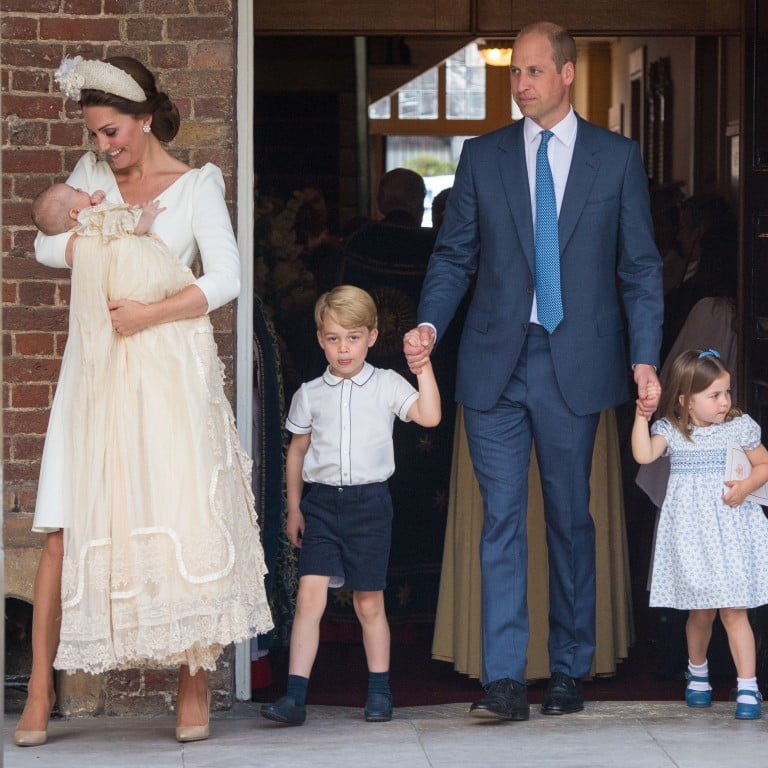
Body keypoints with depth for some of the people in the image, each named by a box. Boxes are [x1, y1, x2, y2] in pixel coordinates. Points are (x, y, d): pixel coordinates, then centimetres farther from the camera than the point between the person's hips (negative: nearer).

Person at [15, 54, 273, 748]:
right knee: (67, 526, -4)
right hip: (96, 371, 3)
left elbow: (225, 280, -7)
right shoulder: (93, 174, 13)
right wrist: (105, 248, -8)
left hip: (169, 371, -3)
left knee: (182, 521, -8)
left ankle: (195, 685, 0)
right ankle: (41, 691, -3)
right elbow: (47, 245, 8)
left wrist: (148, 312, -14)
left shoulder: (197, 185, 1)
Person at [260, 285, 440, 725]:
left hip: (369, 502, -1)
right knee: (310, 596, -10)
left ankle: (380, 692, 20)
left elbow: (429, 416, -11)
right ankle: (295, 697, -13)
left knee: (369, 603, 7)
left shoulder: (387, 385, 2)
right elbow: (297, 450, 15)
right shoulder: (310, 394, 8)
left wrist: (423, 366, -15)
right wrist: (293, 507, 12)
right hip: (321, 502, 1)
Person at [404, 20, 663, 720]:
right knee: (502, 519, -4)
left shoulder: (617, 158, 5)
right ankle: (504, 681, -7)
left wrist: (645, 358, -4)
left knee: (570, 519, 7)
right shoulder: (483, 157, 9)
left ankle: (570, 672, 18)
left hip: (575, 366, -1)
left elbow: (640, 267, 4)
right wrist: (430, 325, -8)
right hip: (496, 365, 1)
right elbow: (454, 256, 9)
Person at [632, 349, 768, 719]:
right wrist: (641, 416, -18)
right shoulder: (671, 431, 0)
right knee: (700, 611, 9)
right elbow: (644, 455, -15)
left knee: (734, 611, -7)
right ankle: (697, 671, 35)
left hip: (730, 530, -1)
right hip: (691, 533, 1)